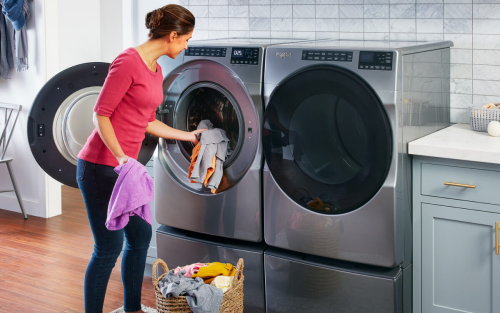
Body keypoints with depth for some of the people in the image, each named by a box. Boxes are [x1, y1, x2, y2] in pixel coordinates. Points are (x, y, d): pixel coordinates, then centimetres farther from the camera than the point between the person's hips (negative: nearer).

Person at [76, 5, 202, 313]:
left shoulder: (156, 70, 12)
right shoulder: (128, 61, -16)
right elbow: (101, 114, -18)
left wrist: (189, 136, 26)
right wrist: (120, 157, -28)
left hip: (125, 166, 10)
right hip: (100, 167, -10)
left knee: (140, 237, 18)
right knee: (109, 247, -4)